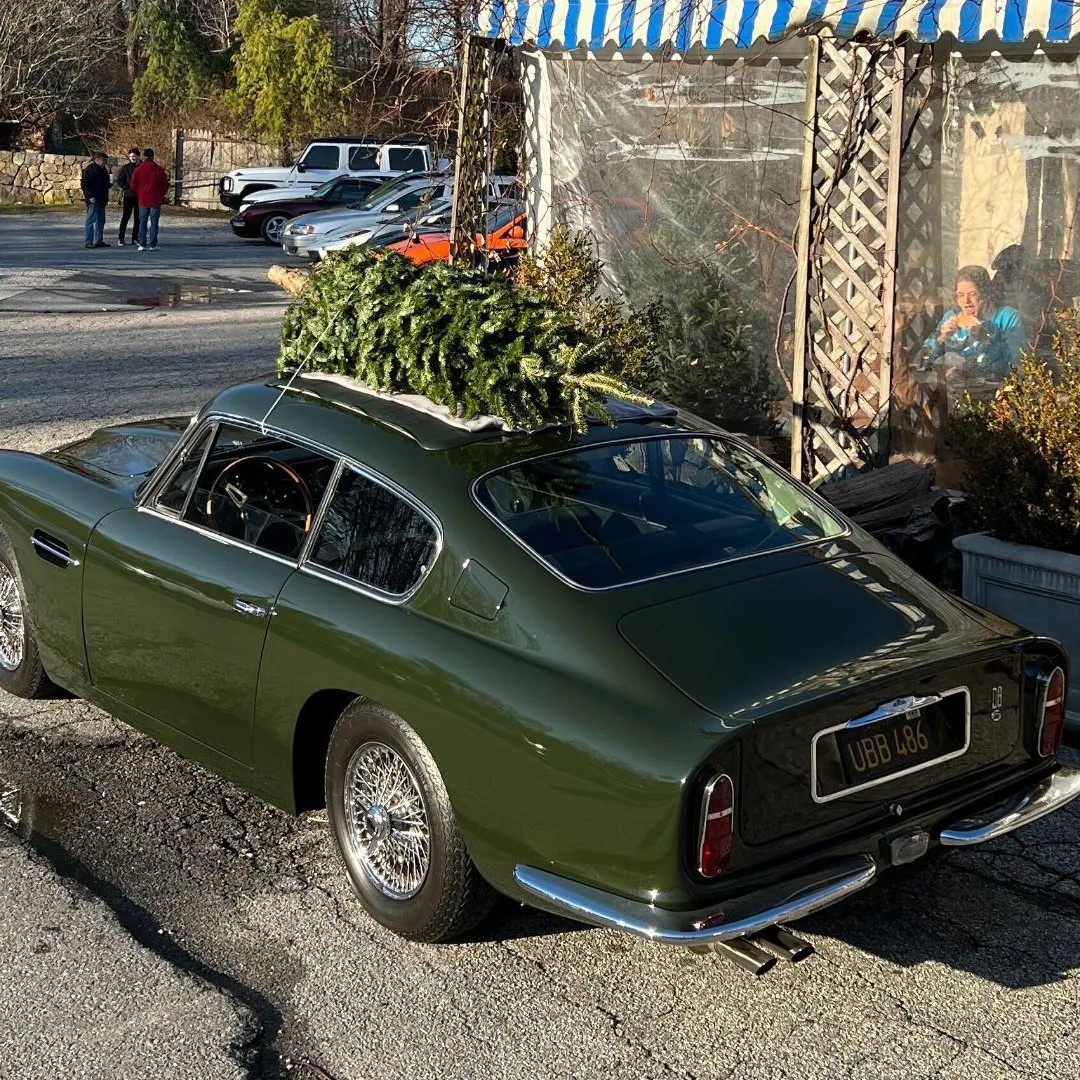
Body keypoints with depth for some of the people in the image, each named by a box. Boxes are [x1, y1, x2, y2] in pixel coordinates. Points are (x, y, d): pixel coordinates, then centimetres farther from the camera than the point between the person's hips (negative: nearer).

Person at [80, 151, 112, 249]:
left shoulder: (103, 170, 19)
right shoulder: (89, 169, -8)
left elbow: (105, 185, 29)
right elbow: (84, 183, -13)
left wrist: (110, 183, 6)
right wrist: (90, 196, -19)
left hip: (101, 200, 9)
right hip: (93, 200, -9)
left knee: (101, 221, 11)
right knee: (91, 220, -7)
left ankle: (99, 241, 17)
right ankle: (88, 242, -6)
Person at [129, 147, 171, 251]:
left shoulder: (138, 169, -2)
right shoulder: (159, 170, -3)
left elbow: (133, 185, 2)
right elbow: (165, 185, 0)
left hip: (143, 200, 1)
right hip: (155, 201, -1)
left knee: (143, 222, 6)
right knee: (154, 223, 2)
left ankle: (142, 244, 2)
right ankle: (153, 245, -1)